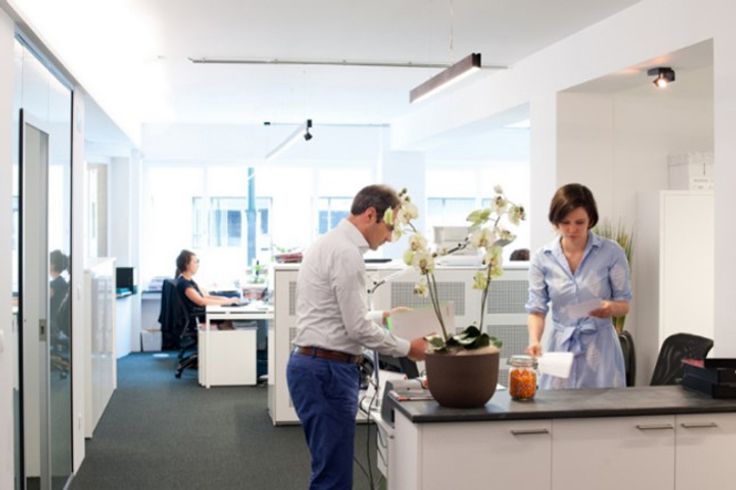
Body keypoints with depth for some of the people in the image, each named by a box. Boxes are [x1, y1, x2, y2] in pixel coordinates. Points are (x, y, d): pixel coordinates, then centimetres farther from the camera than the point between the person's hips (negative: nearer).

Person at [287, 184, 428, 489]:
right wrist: (406, 348, -7)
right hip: (327, 371, -11)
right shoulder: (346, 252, -17)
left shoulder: (330, 244, 16)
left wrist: (380, 317, 20)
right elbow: (357, 328, -18)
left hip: (318, 366, 11)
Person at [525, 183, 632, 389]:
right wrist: (534, 340, -20)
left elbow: (624, 304, 0)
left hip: (600, 346, -1)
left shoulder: (611, 252, -6)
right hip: (561, 346, 1)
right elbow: (537, 309, -3)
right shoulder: (542, 259, -3)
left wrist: (611, 308, -22)